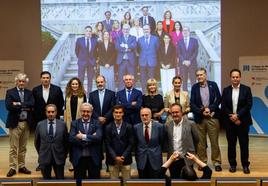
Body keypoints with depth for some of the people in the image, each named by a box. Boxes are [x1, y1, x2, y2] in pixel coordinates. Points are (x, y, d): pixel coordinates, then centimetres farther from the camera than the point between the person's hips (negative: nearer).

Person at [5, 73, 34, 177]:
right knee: (13, 147, -1)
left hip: (26, 123, 3)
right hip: (15, 123, -3)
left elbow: (32, 104, -8)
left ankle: (21, 166, 19)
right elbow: (8, 106, -14)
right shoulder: (10, 92, 0)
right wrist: (25, 107, -12)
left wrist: (19, 104, -16)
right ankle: (12, 168, 5)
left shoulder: (29, 93, 10)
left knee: (23, 147, 11)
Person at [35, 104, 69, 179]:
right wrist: (40, 153, 9)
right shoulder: (40, 125, 2)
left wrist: (64, 155, 5)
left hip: (59, 157, 0)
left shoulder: (62, 124, 0)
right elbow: (37, 141, 10)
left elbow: (66, 141, 5)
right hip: (44, 158, 1)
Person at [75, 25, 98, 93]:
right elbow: (77, 51, 7)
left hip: (91, 62, 2)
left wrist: (93, 59, 7)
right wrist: (80, 58, 9)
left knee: (90, 79, 6)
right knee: (80, 79, -1)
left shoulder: (94, 40, 1)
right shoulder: (79, 40, -3)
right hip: (82, 62, -2)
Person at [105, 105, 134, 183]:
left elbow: (131, 143, 0)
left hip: (125, 159, 0)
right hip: (112, 160, 0)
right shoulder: (108, 127, 2)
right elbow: (107, 144, -1)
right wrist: (115, 157, -10)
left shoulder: (128, 127, 2)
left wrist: (123, 156, -10)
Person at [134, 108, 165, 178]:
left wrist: (159, 153, 8)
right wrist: (137, 157, 7)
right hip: (141, 161, 2)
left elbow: (162, 142, 5)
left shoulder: (159, 126, -5)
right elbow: (135, 144, 8)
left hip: (155, 160, -1)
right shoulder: (136, 128, 0)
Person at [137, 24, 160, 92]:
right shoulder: (140, 39, 9)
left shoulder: (155, 39, 4)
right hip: (142, 61, 2)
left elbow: (157, 48, 7)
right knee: (143, 79, 5)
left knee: (151, 79, 1)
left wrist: (152, 54, 4)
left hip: (152, 62, -1)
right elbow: (138, 50, 13)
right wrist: (142, 55, 3)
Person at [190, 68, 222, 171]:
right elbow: (192, 104, 2)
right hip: (199, 118, 1)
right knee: (201, 142, 6)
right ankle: (202, 162, 17)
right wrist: (201, 111, -11)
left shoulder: (213, 85, 2)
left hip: (212, 117, -1)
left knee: (214, 141, 2)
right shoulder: (194, 87, 4)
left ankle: (216, 162, 11)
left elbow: (218, 99, 0)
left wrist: (210, 108, -12)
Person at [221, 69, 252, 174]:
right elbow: (223, 106, 1)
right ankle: (232, 164, 17)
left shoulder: (246, 89, 1)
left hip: (243, 121, -1)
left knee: (244, 144, 3)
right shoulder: (226, 90, 5)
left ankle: (245, 165, 13)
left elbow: (249, 105, -7)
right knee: (231, 144, 7)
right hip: (229, 121, 1)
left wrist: (237, 115, -15)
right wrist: (231, 116, -11)